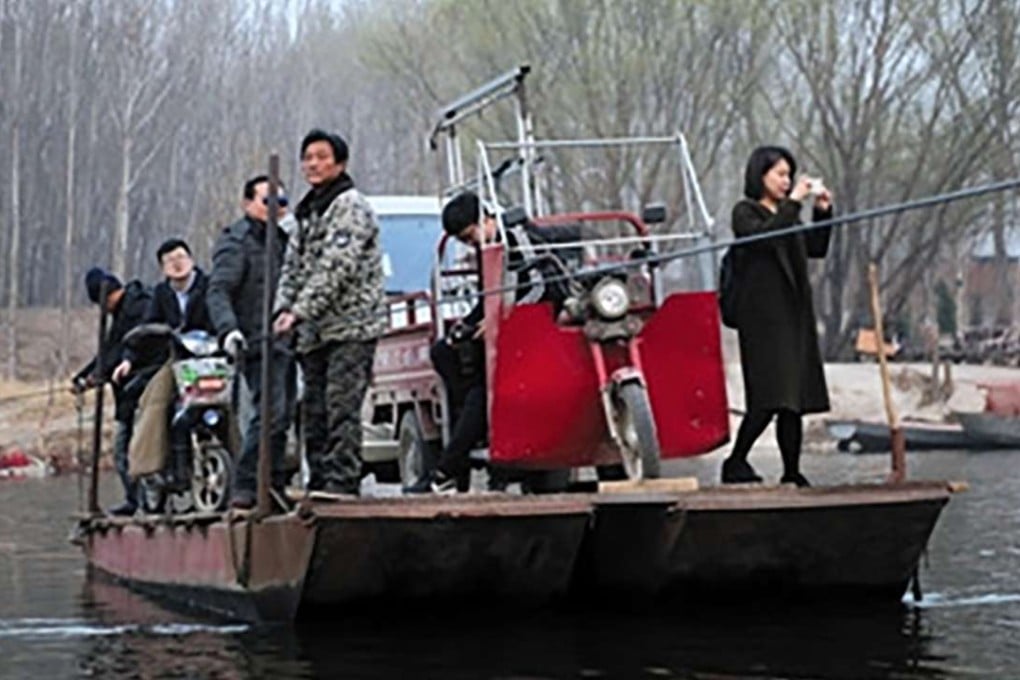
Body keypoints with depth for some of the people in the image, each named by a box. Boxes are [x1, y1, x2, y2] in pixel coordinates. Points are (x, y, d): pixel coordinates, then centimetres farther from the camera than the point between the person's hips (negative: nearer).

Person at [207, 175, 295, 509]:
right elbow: (218, 291, -16)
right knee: (270, 412, -18)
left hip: (284, 343, 9)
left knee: (283, 415, 12)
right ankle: (244, 488, -17)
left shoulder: (283, 240, 21)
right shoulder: (236, 242, -6)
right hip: (259, 343, -9)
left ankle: (275, 485, 20)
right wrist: (228, 330, -30)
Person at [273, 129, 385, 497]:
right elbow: (294, 266, 19)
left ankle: (342, 484, -14)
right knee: (314, 411, 9)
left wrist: (300, 311, -21)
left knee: (342, 408, -13)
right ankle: (319, 484, 15)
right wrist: (282, 309, 2)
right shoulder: (309, 212, 21)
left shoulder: (350, 205, -7)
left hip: (351, 328, -9)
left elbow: (337, 267, -17)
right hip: (316, 333, 9)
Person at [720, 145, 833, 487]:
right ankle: (736, 462, -4)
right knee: (770, 396, -15)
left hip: (794, 317, 7)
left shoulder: (786, 214, 19)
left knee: (795, 397, 4)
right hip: (763, 317, -7)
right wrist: (792, 203, -20)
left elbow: (817, 248, 21)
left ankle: (792, 473, 7)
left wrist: (823, 212, 9)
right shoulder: (746, 212, -1)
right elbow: (761, 237, -21)